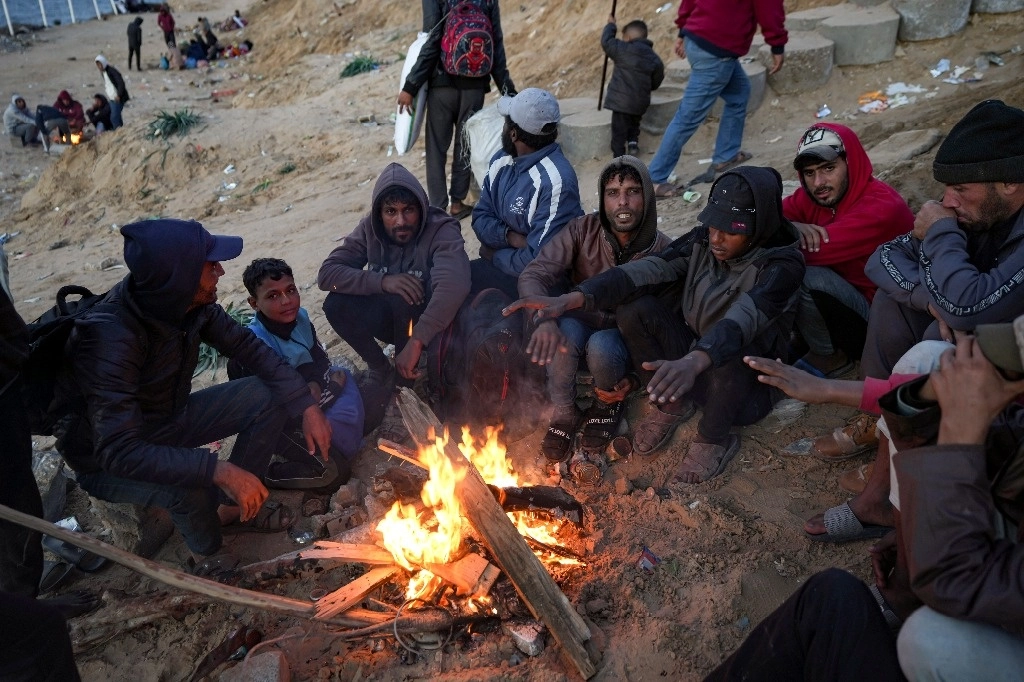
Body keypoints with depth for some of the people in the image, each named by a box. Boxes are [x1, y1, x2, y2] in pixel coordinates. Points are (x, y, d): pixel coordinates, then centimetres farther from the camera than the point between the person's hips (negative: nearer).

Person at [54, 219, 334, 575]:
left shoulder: (193, 305, -16)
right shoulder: (109, 337, -36)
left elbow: (248, 347, -4)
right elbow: (118, 451, -40)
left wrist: (307, 405, -14)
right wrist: (221, 470, -46)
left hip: (167, 420, 7)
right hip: (106, 460, -7)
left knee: (270, 396, -8)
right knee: (192, 487, -36)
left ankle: (233, 507, 10)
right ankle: (208, 556, 0)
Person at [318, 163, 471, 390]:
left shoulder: (442, 231, -25)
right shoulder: (370, 228, -12)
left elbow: (454, 285, -43)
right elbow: (327, 273, -18)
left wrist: (416, 341, -51)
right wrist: (382, 281, -33)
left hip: (431, 317, -4)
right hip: (391, 315, 4)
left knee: (402, 299, -34)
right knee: (336, 304, -21)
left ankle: (407, 381, -13)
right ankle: (381, 369, -1)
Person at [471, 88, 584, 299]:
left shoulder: (555, 182, -26)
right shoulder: (501, 161, 2)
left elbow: (538, 261, -27)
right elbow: (481, 218, 5)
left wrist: (494, 254, -9)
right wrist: (509, 236, -17)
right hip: (500, 264, 8)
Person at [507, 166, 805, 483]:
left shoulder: (783, 265, -21)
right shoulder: (702, 241, -7)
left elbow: (744, 318, -41)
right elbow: (646, 271, -22)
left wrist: (693, 362, -61)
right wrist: (570, 299, -36)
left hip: (745, 384, -4)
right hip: (692, 358, 4)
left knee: (732, 349, -38)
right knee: (634, 307, -18)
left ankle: (714, 440, -9)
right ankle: (669, 405, 3)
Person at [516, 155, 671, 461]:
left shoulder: (662, 252, -15)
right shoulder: (582, 230, -14)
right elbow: (533, 274, -21)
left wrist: (635, 380, -18)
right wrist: (544, 318, -43)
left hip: (626, 337, 0)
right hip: (581, 323, 1)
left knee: (601, 346, -35)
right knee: (566, 331, -34)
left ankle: (608, 403, 0)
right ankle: (564, 414, -9)